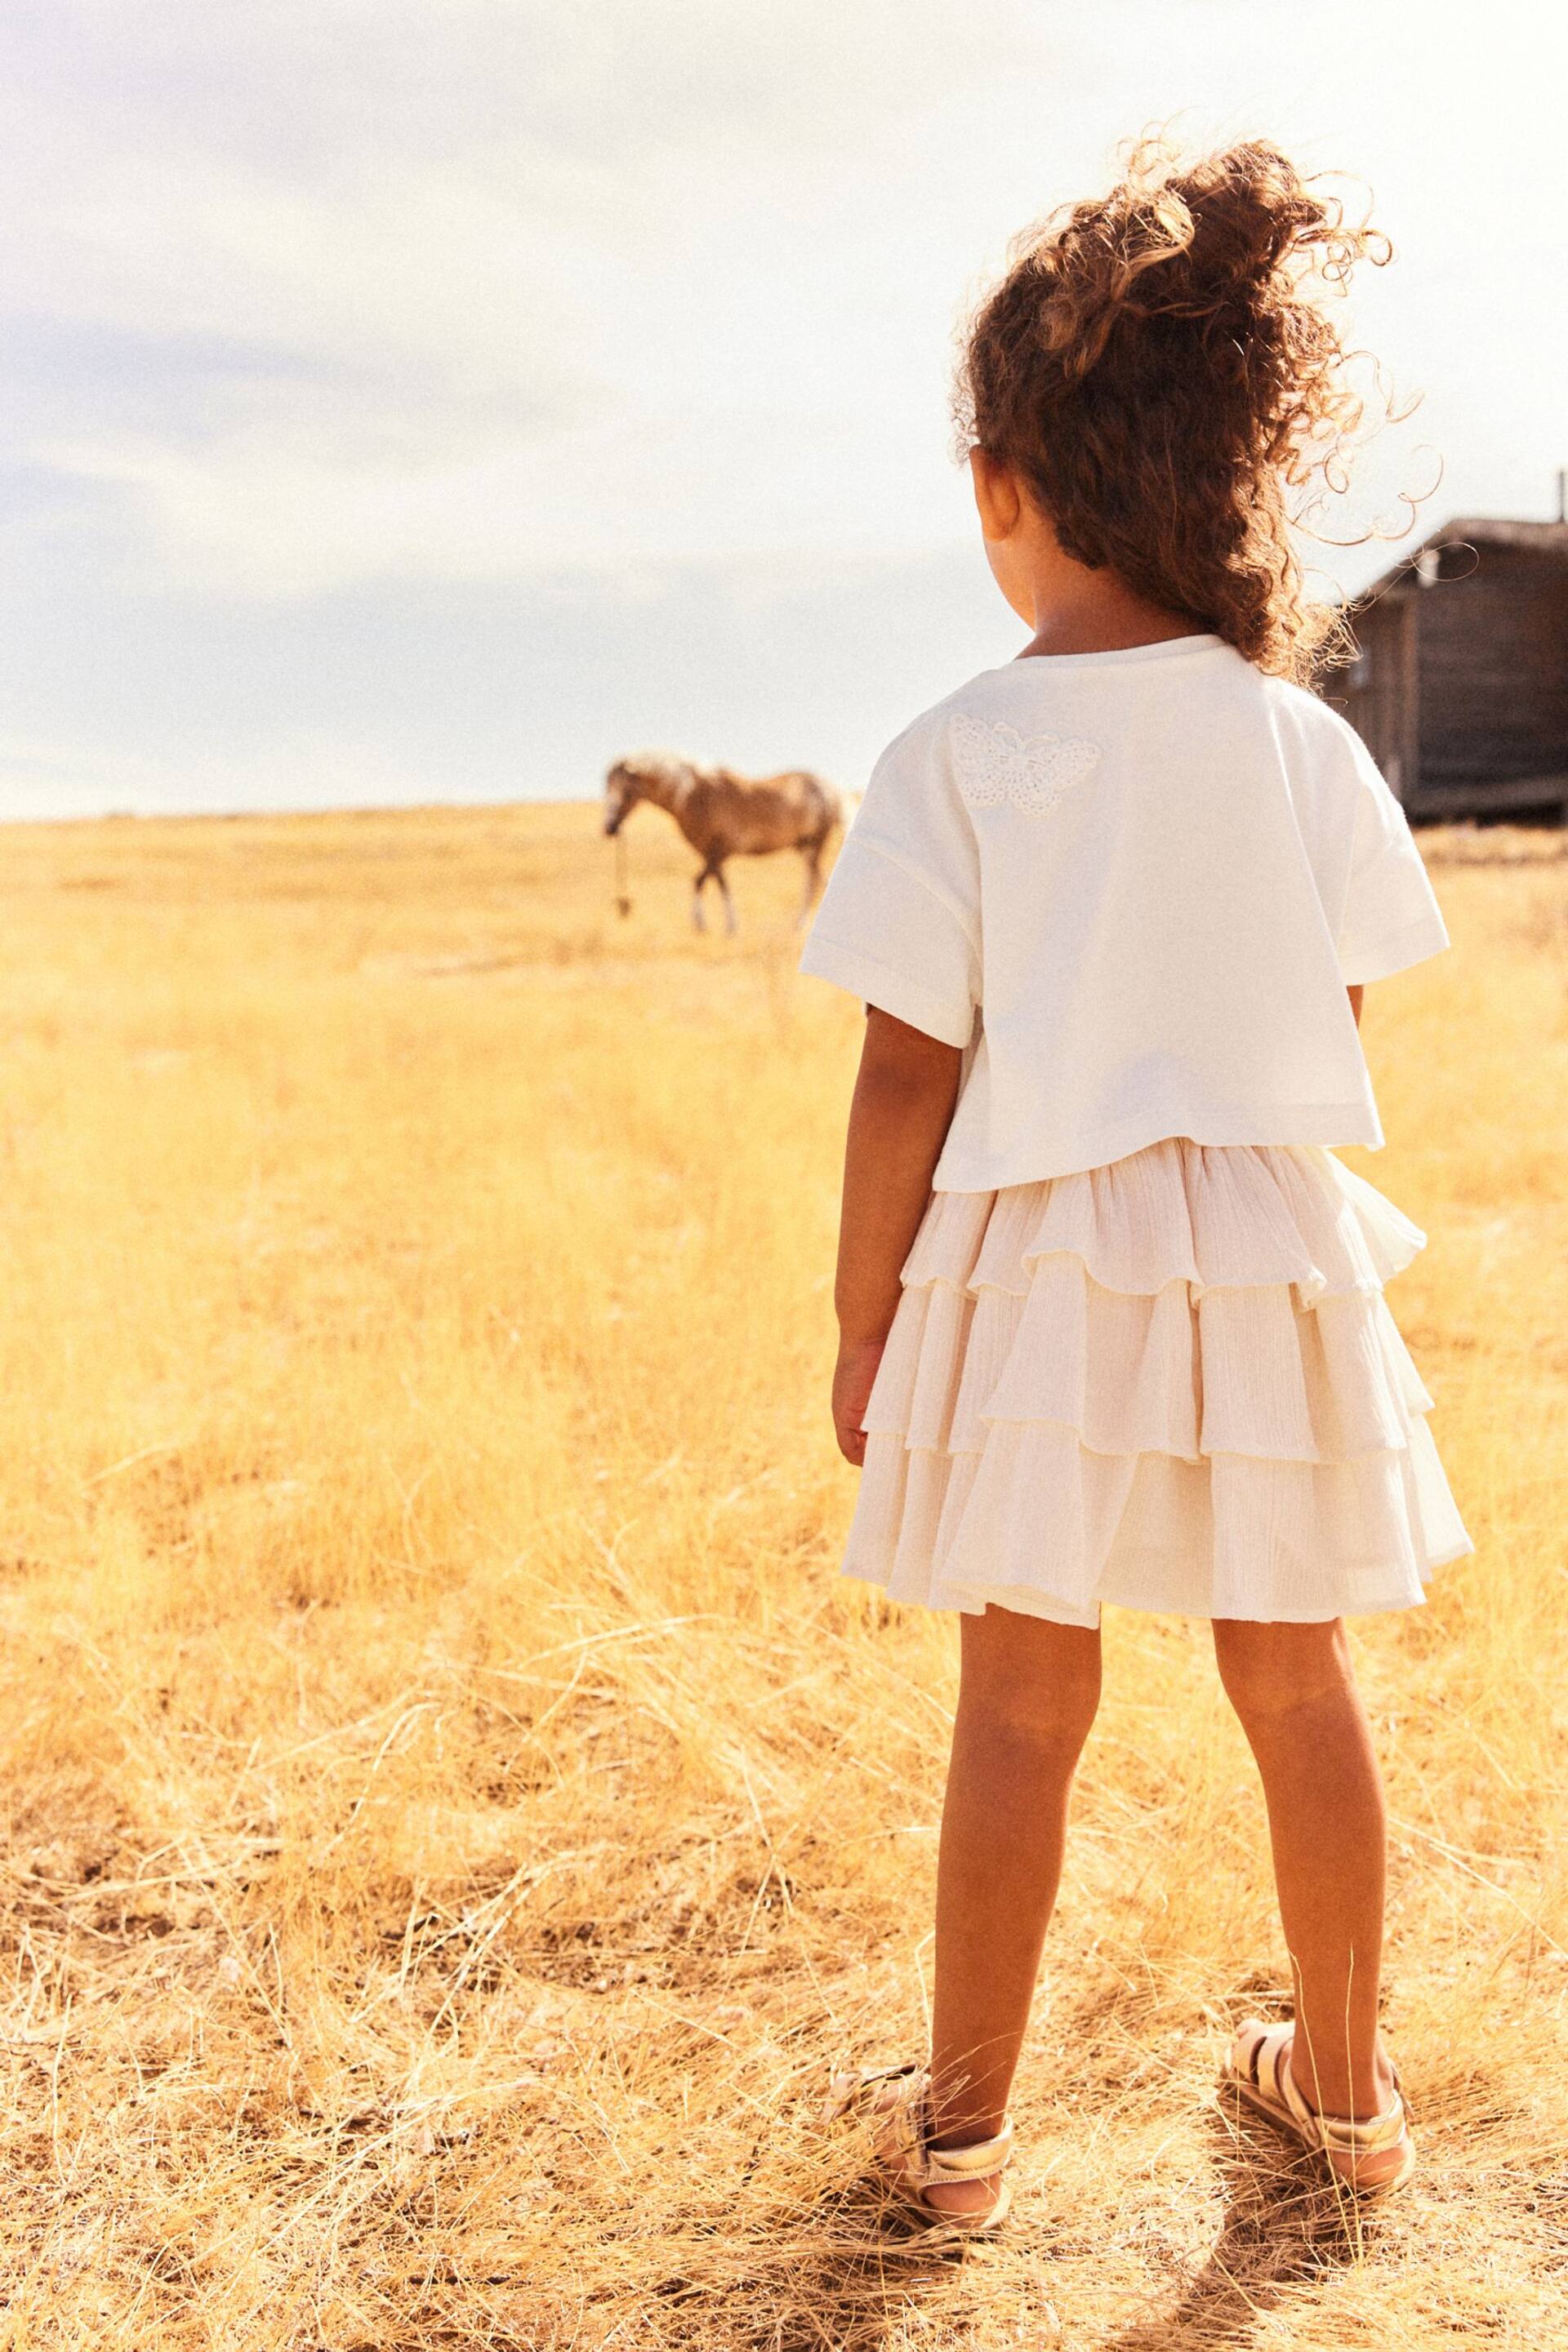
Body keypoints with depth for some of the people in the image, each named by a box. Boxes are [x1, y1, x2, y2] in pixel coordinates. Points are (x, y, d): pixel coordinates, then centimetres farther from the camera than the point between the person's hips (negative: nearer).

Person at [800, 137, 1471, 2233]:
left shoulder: (961, 755, -11)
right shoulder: (1303, 742, -1)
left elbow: (910, 1075, -11)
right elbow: (1337, 1041, 5)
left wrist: (863, 1320, -1)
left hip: (1037, 1266, -3)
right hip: (1271, 1250, 3)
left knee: (1023, 1704, 8)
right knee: (1299, 1684, 15)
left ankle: (961, 2127, 23)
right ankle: (1344, 2087, 33)